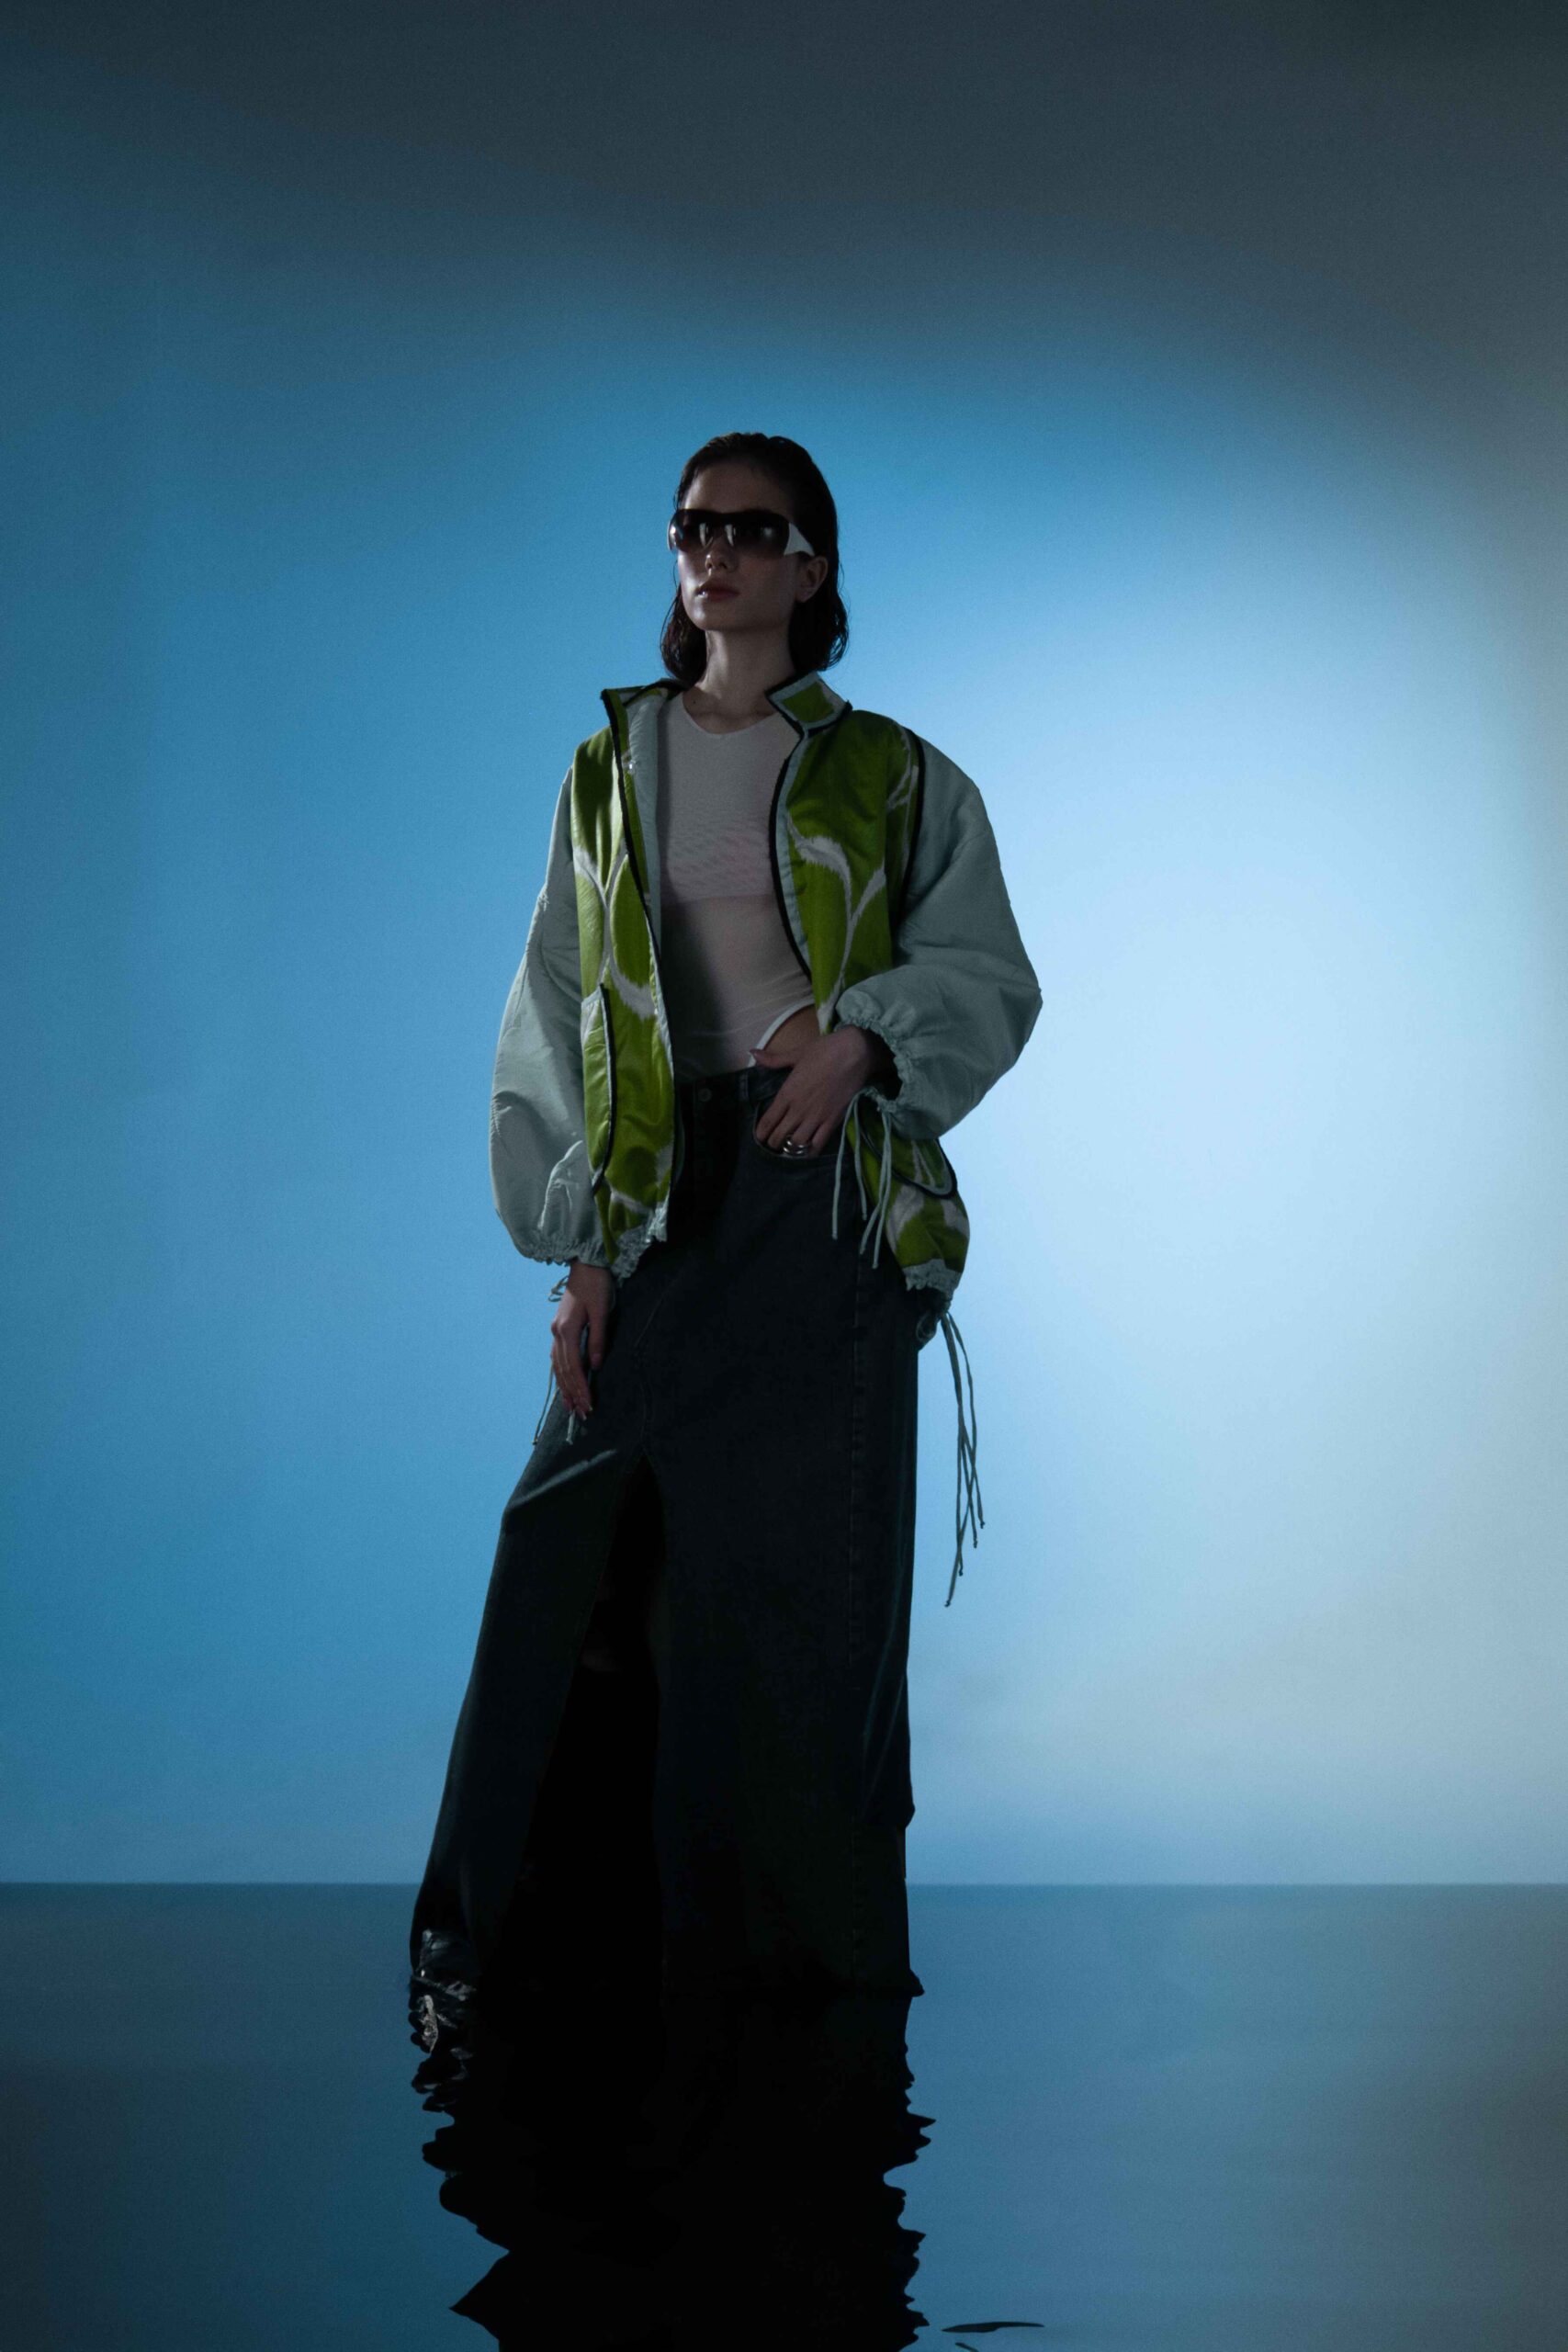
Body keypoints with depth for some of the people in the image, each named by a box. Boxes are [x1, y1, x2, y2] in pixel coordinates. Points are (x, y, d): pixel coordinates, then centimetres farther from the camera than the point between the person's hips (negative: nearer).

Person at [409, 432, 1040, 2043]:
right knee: (594, 1573, -5)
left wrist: (863, 1032, -15)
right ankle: (543, 1947, 5)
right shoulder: (609, 772, 12)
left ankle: (796, 1952, 8)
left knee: (802, 1579, -2)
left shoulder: (893, 779, 8)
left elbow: (991, 978, 6)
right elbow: (555, 1017, 8)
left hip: (824, 1202, -1)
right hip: (656, 1205, 1)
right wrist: (578, 1247, -2)